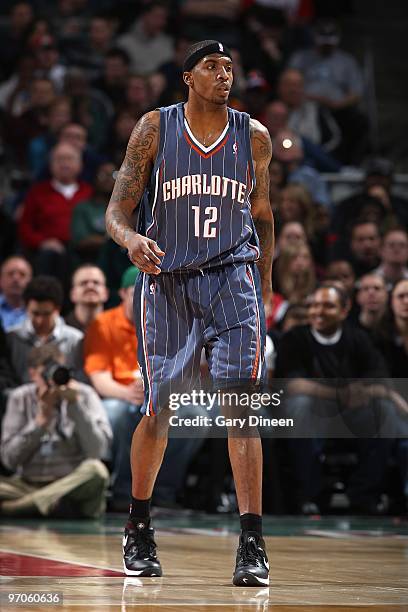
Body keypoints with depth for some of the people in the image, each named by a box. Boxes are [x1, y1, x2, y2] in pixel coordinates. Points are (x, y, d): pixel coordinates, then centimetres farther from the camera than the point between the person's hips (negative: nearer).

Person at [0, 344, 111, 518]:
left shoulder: (84, 394, 2)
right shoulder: (20, 398, 7)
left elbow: (96, 451, -12)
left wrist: (75, 404, -14)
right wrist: (41, 420, -10)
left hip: (73, 484, -1)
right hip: (29, 483, 2)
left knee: (96, 470, -34)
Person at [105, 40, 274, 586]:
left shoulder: (254, 137, 4)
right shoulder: (155, 128, -1)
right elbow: (117, 209, -1)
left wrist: (264, 276, 13)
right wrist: (131, 239, -23)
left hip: (233, 280, 0)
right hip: (167, 280, 0)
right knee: (159, 412, 5)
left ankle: (252, 543, -13)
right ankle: (139, 529, 27)